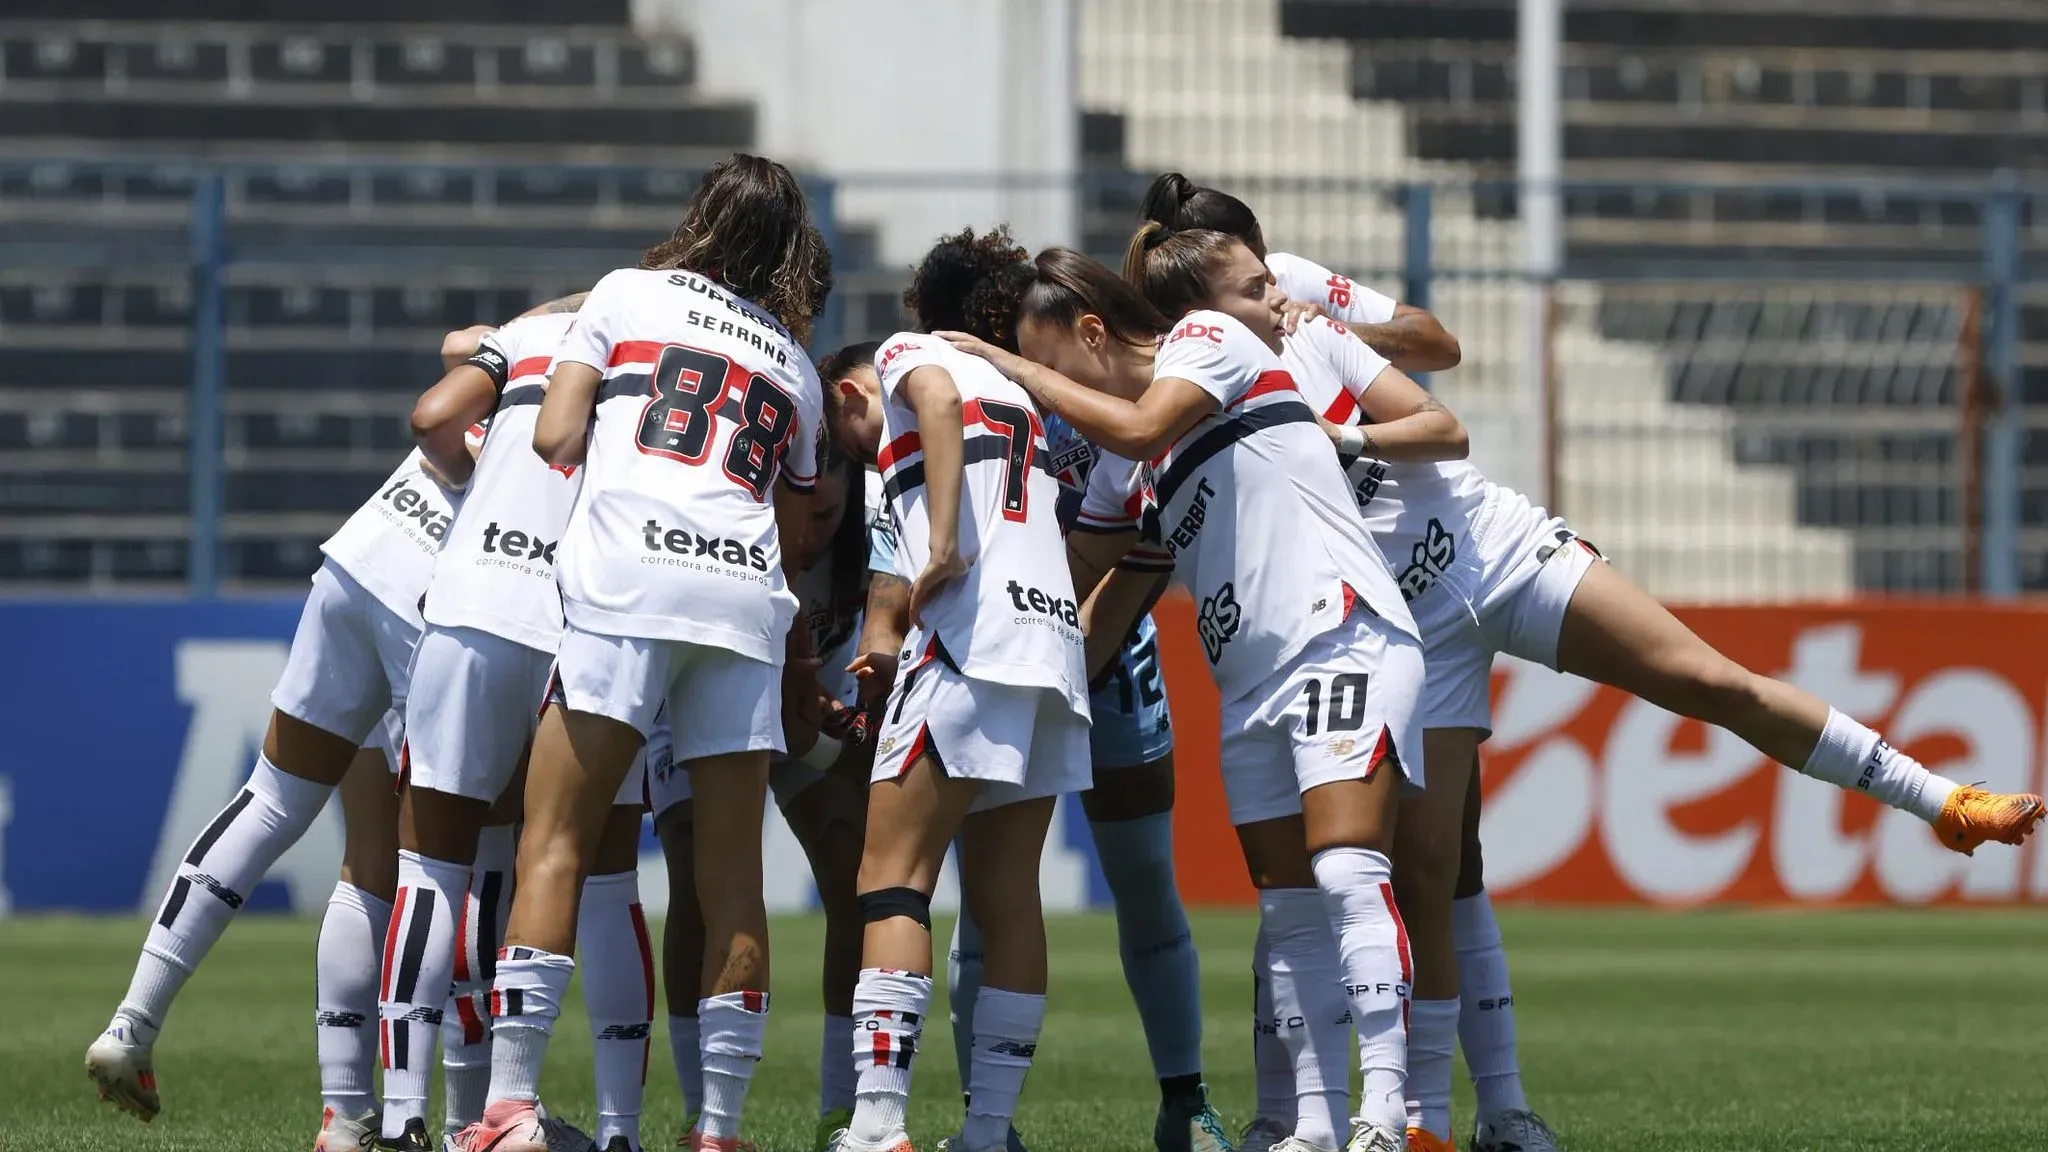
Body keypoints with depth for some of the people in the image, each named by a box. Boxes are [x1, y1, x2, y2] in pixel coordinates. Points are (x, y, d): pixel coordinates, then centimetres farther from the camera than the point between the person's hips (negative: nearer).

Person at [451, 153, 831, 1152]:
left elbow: (557, 438, 8)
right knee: (731, 872, 5)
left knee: (555, 844, -5)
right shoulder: (796, 368, 27)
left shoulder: (629, 294, 17)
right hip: (747, 593, 3)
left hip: (626, 575, -3)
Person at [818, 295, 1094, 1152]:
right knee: (1006, 896, 9)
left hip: (973, 633, -8)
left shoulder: (904, 356, 10)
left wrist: (943, 548, -22)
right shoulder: (1009, 388, 32)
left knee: (892, 877, -10)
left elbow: (937, 402, -14)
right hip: (1055, 635, 8)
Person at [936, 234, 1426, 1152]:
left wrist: (1020, 370, -8)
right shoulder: (1119, 476, 19)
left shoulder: (1211, 338, -2)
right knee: (1289, 908, 4)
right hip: (1250, 681, 9)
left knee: (1346, 871, -20)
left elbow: (1141, 426, -19)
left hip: (1342, 637, -9)